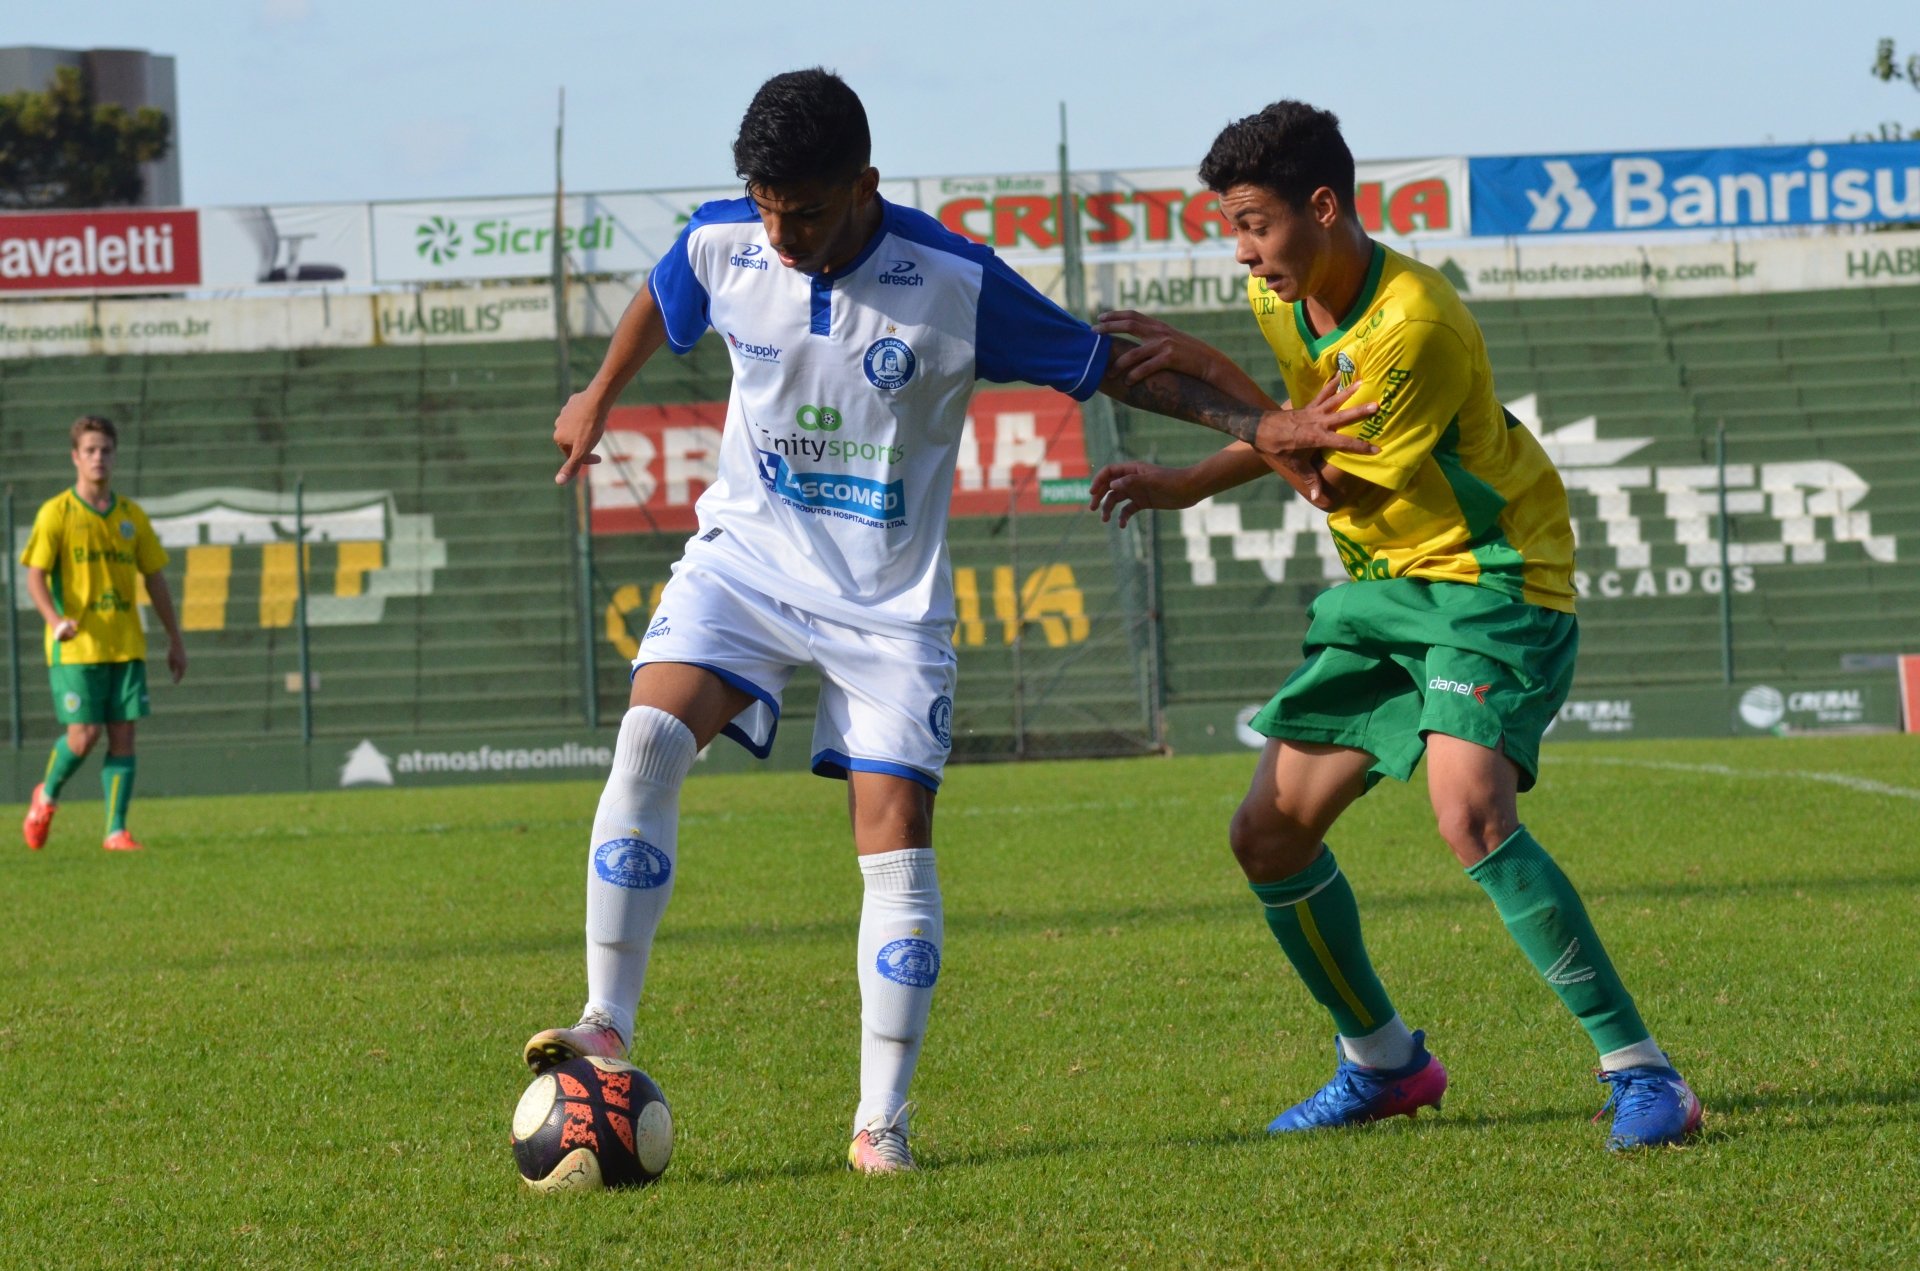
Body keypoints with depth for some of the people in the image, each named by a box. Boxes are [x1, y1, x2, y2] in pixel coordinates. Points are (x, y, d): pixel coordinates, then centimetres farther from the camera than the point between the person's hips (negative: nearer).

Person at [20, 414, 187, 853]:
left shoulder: (131, 515, 10)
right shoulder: (56, 513, -2)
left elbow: (154, 578, 17)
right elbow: (35, 576, -7)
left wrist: (175, 639, 16)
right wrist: (56, 621, -25)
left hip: (126, 645, 4)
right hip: (77, 647, -4)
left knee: (123, 735, -2)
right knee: (84, 734, -9)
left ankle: (117, 830, 2)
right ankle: (47, 796, 19)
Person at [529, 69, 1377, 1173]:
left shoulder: (957, 285, -19)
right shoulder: (720, 247, -10)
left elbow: (1107, 364, -10)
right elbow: (659, 305, 15)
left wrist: (1258, 425, -17)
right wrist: (599, 401, 31)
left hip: (889, 596, -2)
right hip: (748, 554, 2)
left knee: (897, 840, -8)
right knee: (648, 741, -22)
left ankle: (882, 1119, 0)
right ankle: (608, 1029, -19)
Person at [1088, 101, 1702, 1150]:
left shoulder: (1416, 325, -25)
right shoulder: (1280, 296, 1)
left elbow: (1335, 484, -19)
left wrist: (1211, 373, -19)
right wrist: (1187, 485, 6)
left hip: (1490, 583, -9)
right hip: (1380, 588, 9)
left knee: (1470, 810, -30)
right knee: (1269, 833, 6)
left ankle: (1641, 1074, -24)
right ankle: (1382, 1063, 26)